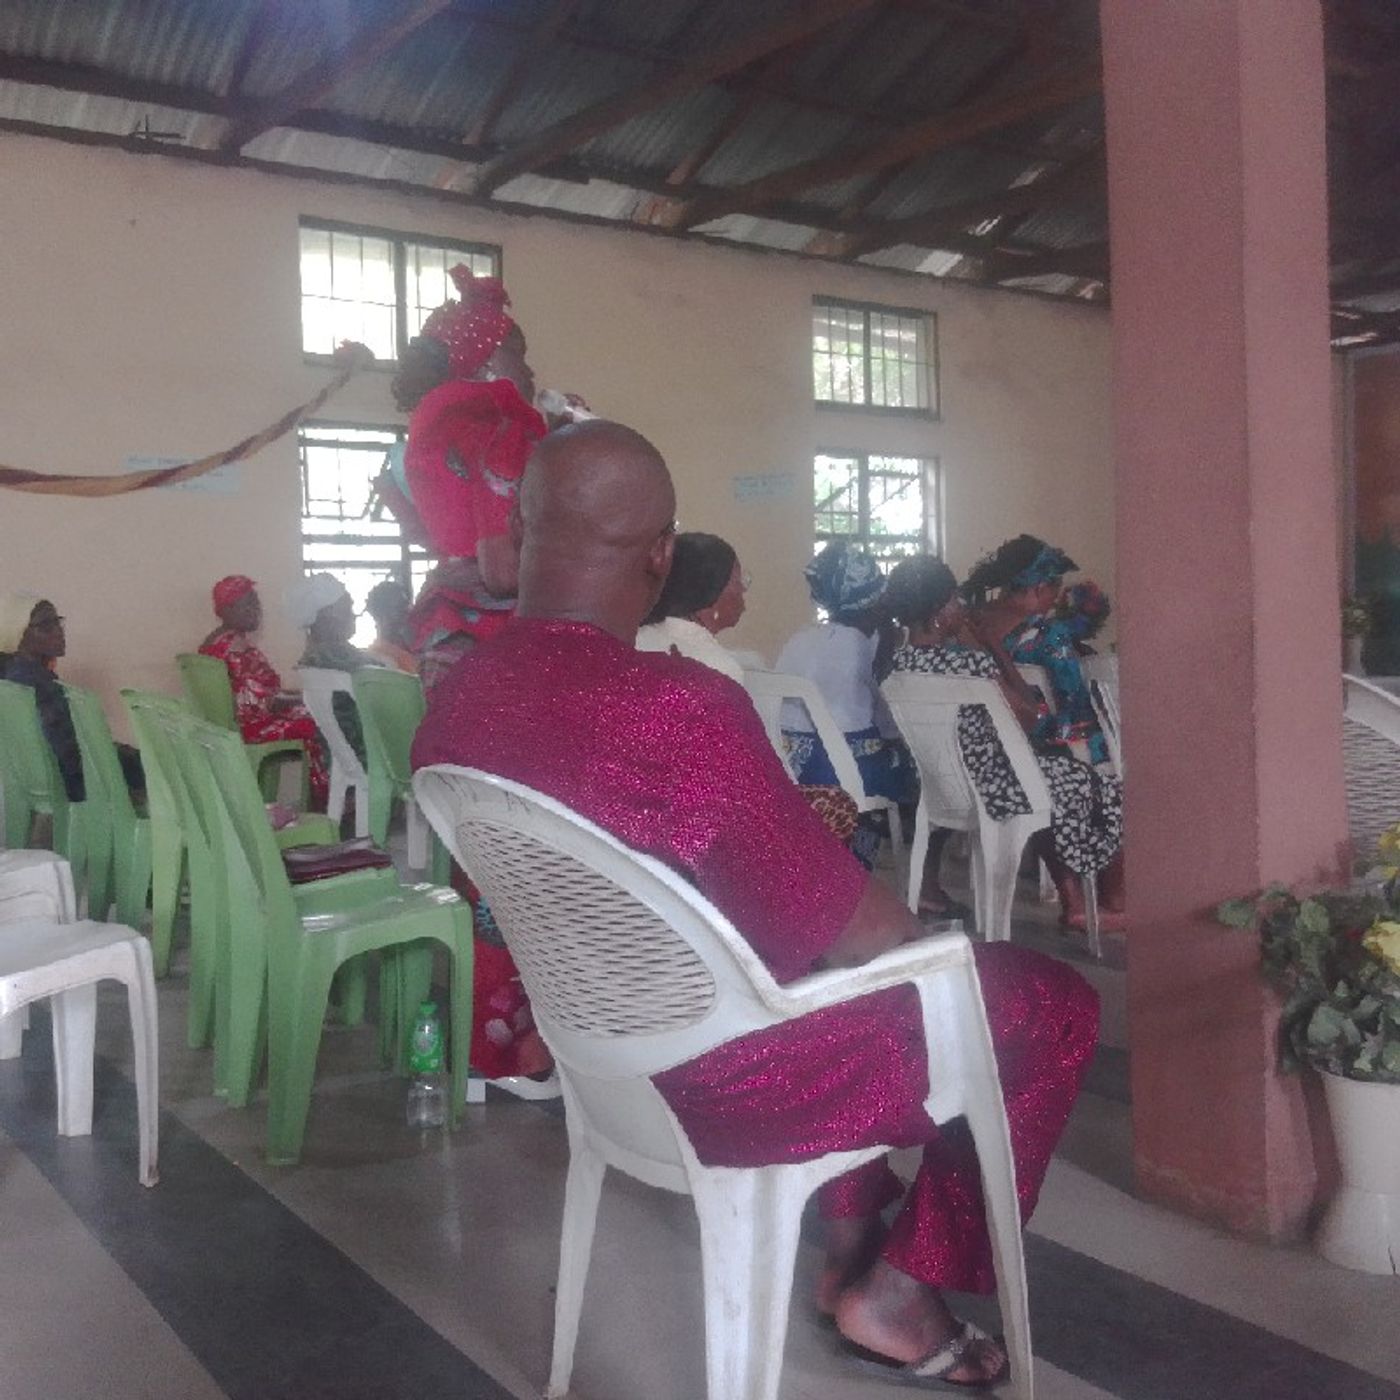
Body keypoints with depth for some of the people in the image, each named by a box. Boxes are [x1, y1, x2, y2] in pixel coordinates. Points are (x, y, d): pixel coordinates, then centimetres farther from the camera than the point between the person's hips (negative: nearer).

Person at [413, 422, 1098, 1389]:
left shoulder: (458, 698, -6)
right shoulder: (681, 707, -32)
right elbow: (855, 928, -22)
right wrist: (928, 943, 2)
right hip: (733, 1072, -8)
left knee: (872, 964, 31)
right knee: (1053, 1005, 10)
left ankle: (853, 1243, 34)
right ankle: (899, 1294, 19)